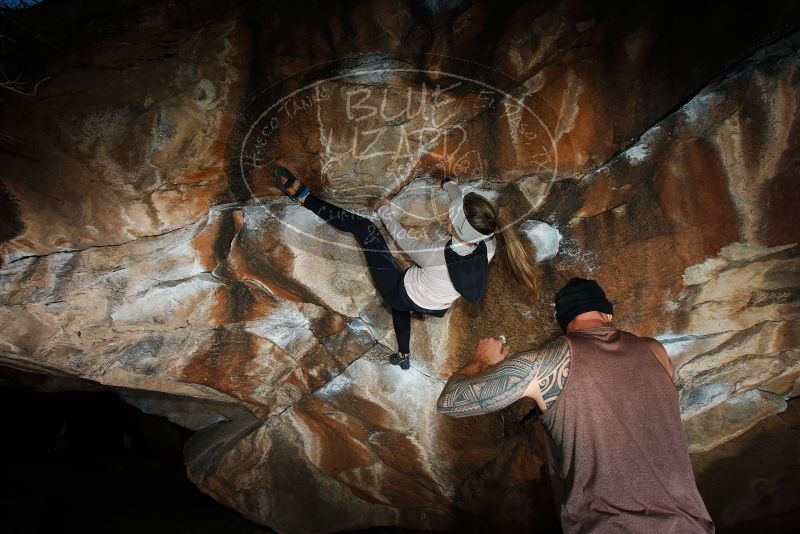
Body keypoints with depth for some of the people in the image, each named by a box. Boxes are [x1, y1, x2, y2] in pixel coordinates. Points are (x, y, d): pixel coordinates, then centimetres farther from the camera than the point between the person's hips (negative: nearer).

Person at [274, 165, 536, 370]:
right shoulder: (488, 247, -22)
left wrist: (385, 210, 3)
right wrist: (450, 186, 14)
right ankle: (403, 354, 44)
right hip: (437, 308, 5)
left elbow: (404, 240, -14)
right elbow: (467, 206, -3)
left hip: (400, 295, -5)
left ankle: (303, 196, 10)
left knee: (363, 226, -1)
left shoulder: (437, 255, -34)